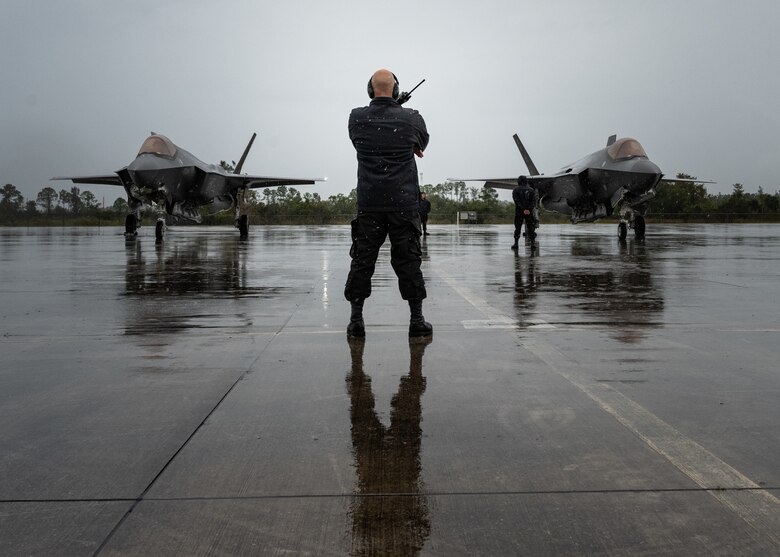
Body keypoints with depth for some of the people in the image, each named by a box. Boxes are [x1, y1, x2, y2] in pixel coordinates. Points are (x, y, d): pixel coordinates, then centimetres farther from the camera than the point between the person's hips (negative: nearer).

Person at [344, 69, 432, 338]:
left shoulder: (357, 118, 1)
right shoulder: (412, 118, -3)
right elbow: (422, 144, 16)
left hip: (369, 203, 1)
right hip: (404, 202, -1)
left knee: (362, 260, 6)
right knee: (408, 261, 4)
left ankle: (356, 320, 8)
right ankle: (417, 320, 8)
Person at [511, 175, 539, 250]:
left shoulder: (515, 190, 1)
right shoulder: (531, 190, 8)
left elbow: (517, 201, -12)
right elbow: (534, 201, -4)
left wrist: (523, 209, -17)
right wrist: (529, 209, -13)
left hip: (519, 211, -2)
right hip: (529, 212, 2)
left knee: (517, 228, 4)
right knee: (530, 228, 6)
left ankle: (516, 243, 1)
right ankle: (532, 243, 1)